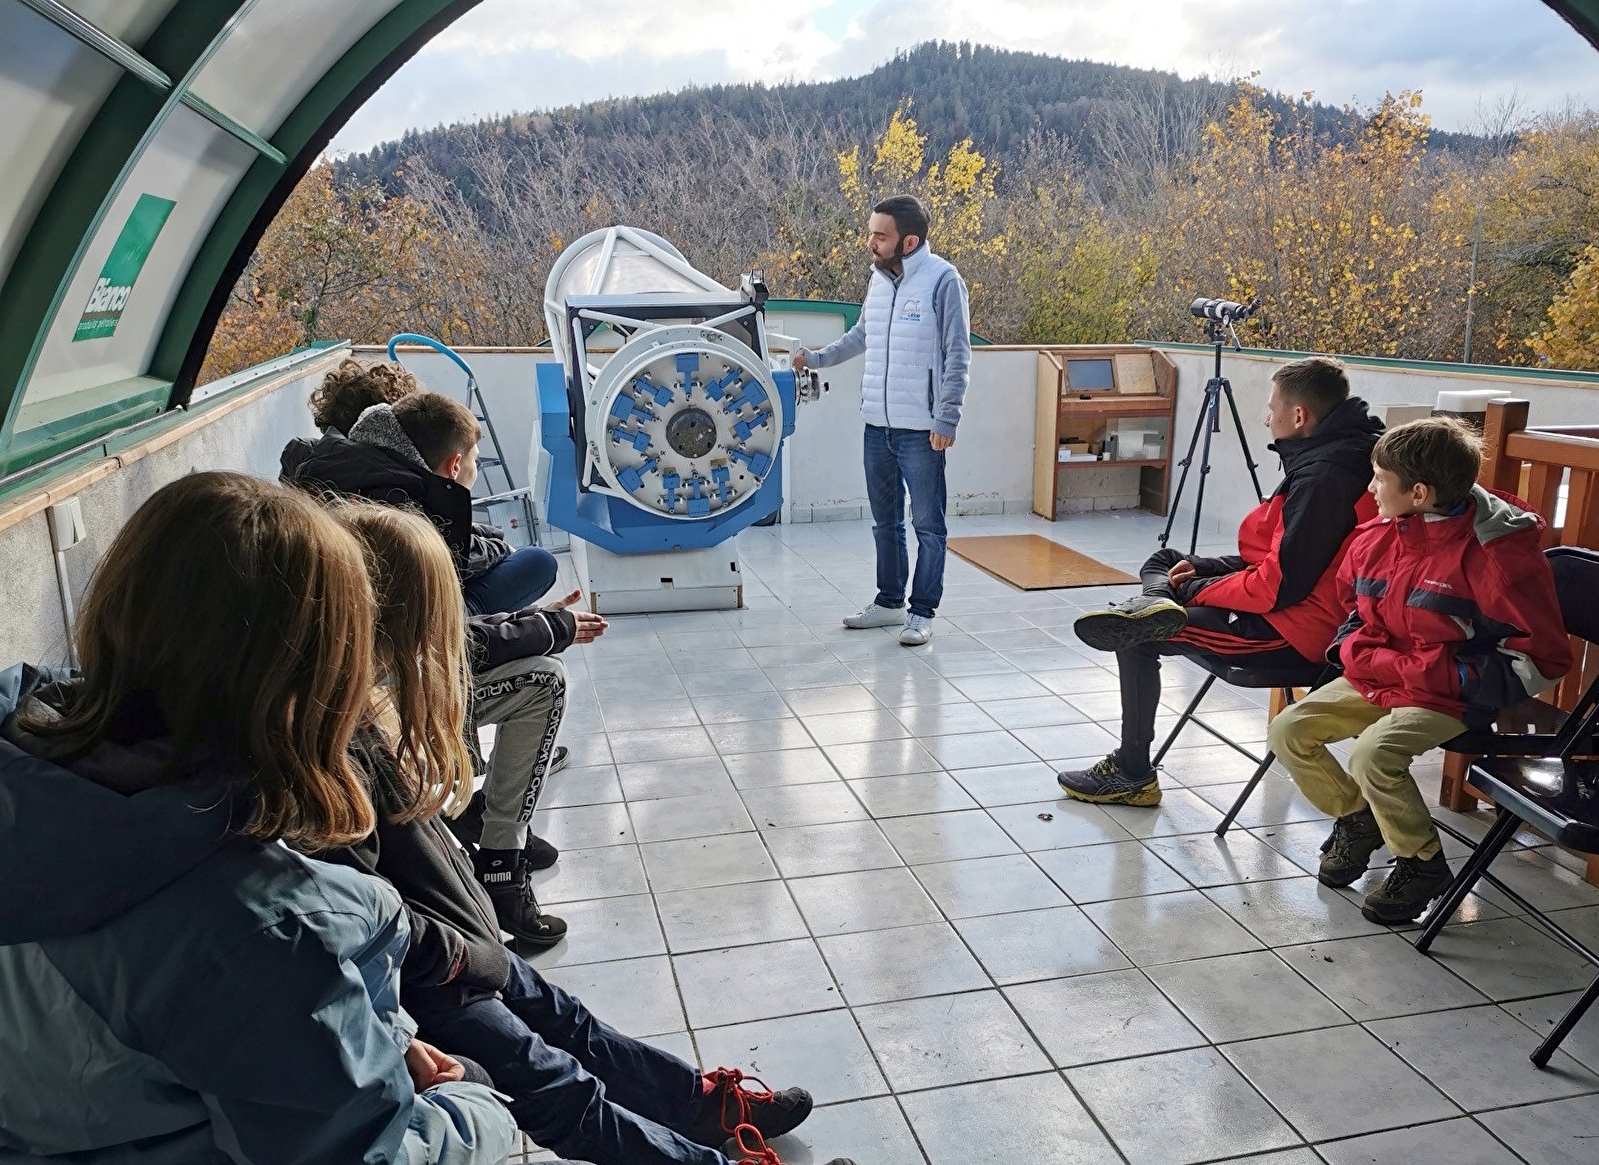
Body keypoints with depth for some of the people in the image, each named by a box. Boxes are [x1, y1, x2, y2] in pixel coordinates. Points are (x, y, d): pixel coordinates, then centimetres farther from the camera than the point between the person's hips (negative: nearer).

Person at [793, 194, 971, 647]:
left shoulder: (942, 279, -12)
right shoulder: (879, 278, 9)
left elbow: (957, 357, -12)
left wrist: (947, 420, -15)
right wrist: (817, 358, 19)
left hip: (921, 429, -7)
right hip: (877, 424, 7)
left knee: (928, 525, 3)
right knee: (885, 521, 16)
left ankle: (922, 612, 13)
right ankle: (889, 601, 30)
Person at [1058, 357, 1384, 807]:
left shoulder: (1322, 477, -23)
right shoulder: (1330, 459, 8)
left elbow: (1278, 587, -25)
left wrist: (1195, 589, -11)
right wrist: (1200, 569, 4)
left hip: (1288, 633, -10)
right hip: (1287, 606, 10)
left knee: (1137, 642, -8)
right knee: (1164, 561, 20)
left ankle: (1133, 775, 2)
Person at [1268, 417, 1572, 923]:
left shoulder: (1501, 553, -20)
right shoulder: (1378, 536, 0)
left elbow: (1544, 660, -17)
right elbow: (1350, 601, 21)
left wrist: (1434, 673, -20)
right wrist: (1358, 649, 1)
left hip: (1451, 695, -7)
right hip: (1376, 679, 7)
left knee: (1373, 753, -30)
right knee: (1288, 730, -4)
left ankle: (1422, 862, -4)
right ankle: (1356, 818, 20)